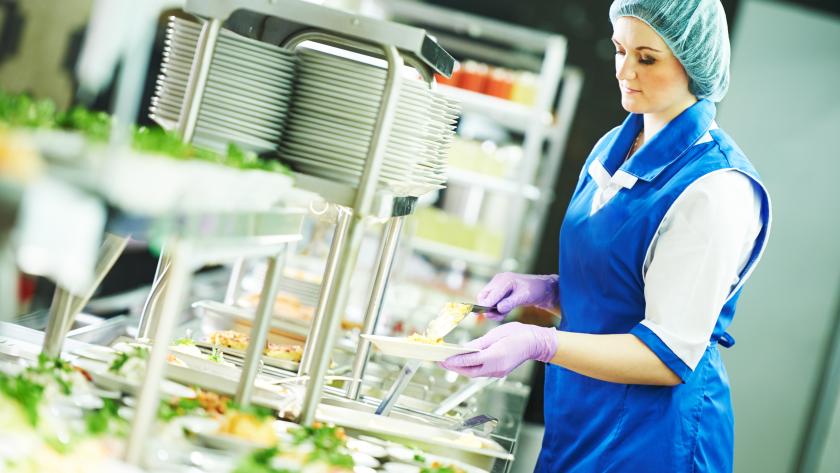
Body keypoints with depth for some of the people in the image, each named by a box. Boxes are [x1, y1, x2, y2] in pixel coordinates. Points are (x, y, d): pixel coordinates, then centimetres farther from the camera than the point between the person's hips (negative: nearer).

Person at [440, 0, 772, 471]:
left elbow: (670, 356, -21)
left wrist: (541, 344, -31)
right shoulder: (613, 150, 5)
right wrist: (547, 290, -2)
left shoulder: (717, 189, -20)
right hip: (578, 414, 8)